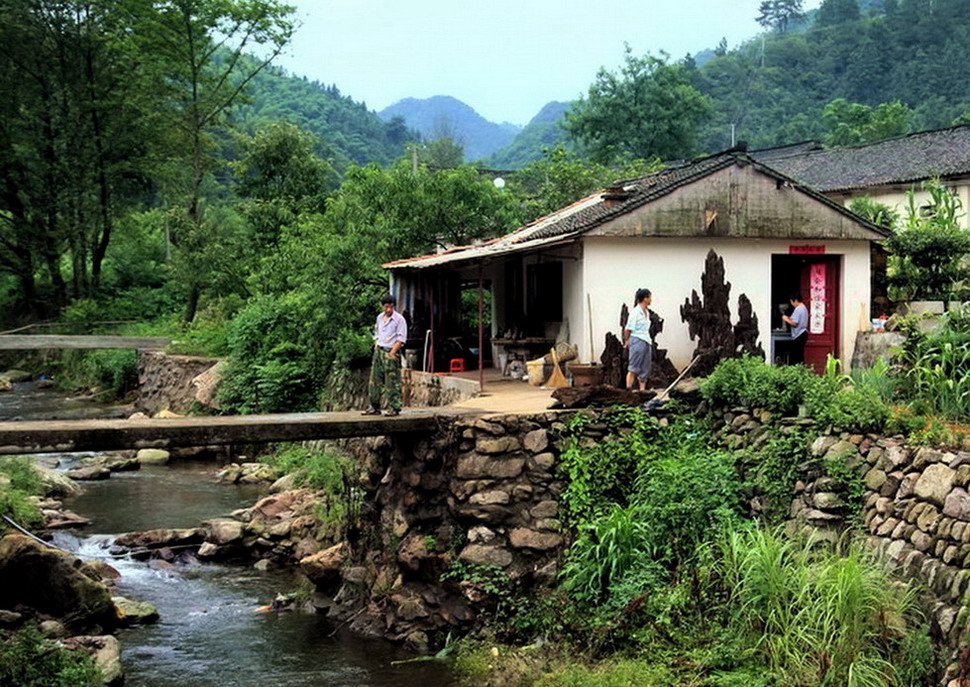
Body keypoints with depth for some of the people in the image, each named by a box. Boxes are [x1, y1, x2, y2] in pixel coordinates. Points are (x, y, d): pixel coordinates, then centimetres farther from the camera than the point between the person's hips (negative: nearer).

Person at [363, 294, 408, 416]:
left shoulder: (399, 319, -6)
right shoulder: (380, 317, 14)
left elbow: (401, 338, -10)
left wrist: (392, 353, -16)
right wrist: (376, 346, 12)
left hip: (391, 352, -7)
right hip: (379, 351, 7)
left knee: (392, 382, -6)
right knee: (375, 380, 6)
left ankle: (394, 408, -2)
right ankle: (375, 407, 12)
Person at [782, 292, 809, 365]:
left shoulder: (798, 309, -15)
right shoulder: (804, 308, 16)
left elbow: (794, 323, -20)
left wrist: (786, 319, -5)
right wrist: (789, 319, 17)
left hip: (799, 335, -10)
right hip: (803, 333, 10)